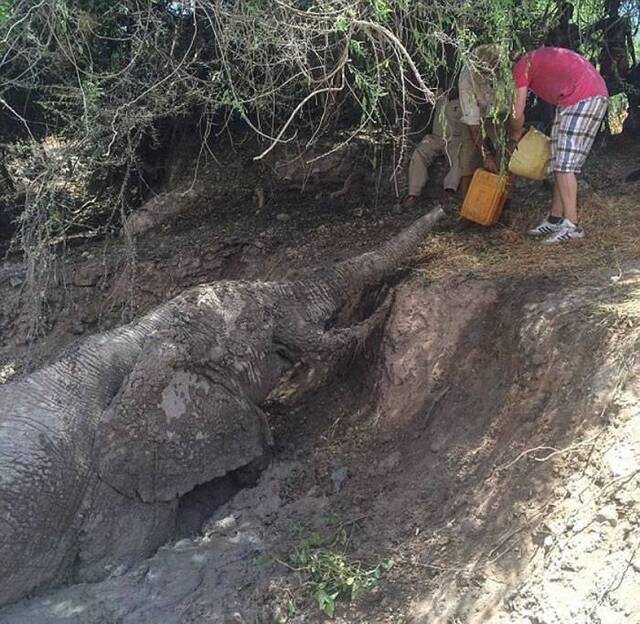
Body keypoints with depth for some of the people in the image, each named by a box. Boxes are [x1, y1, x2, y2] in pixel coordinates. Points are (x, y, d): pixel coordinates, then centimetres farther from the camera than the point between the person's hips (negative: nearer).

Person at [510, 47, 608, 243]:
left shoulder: (520, 67, -2)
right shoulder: (535, 60, 25)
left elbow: (517, 114, -5)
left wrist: (515, 135, 14)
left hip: (587, 97, -9)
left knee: (564, 165, -13)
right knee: (559, 163, 10)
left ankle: (572, 225, -14)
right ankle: (555, 220, 14)